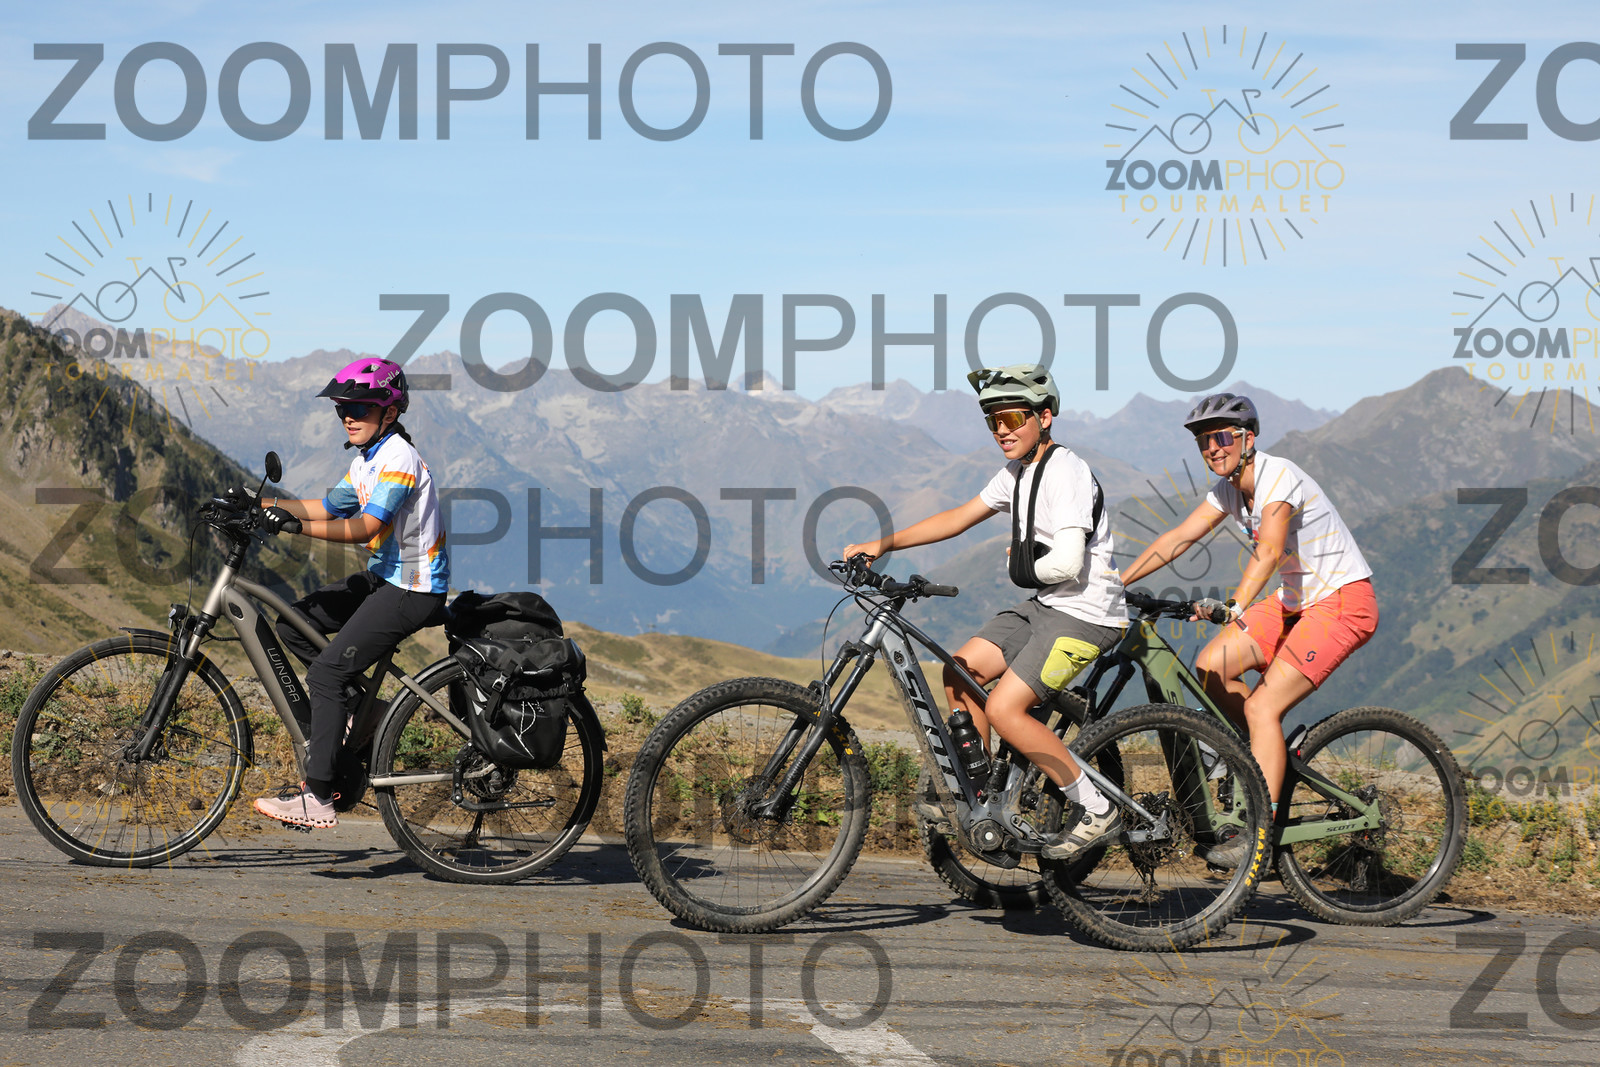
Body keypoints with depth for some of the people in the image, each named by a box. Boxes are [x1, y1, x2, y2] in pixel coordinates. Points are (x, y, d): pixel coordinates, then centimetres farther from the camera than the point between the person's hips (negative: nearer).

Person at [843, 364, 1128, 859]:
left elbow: (1067, 563, -27)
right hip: (1046, 605, 10)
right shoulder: (1017, 473, 11)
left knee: (1003, 709, -16)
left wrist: (1021, 565, -6)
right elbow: (958, 518, 17)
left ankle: (1095, 810, -6)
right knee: (960, 671, 7)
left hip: (1085, 612, -10)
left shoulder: (1065, 472, -19)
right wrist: (883, 544, 10)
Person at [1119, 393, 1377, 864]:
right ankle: (1276, 761, 14)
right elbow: (1179, 538, 4)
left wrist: (1237, 606, -52)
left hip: (1343, 601, -9)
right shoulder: (1229, 488, 4)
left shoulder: (1278, 476, -22)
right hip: (1297, 600, 9)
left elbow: (1269, 551, -37)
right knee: (1210, 667, -2)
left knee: (1261, 706, -17)